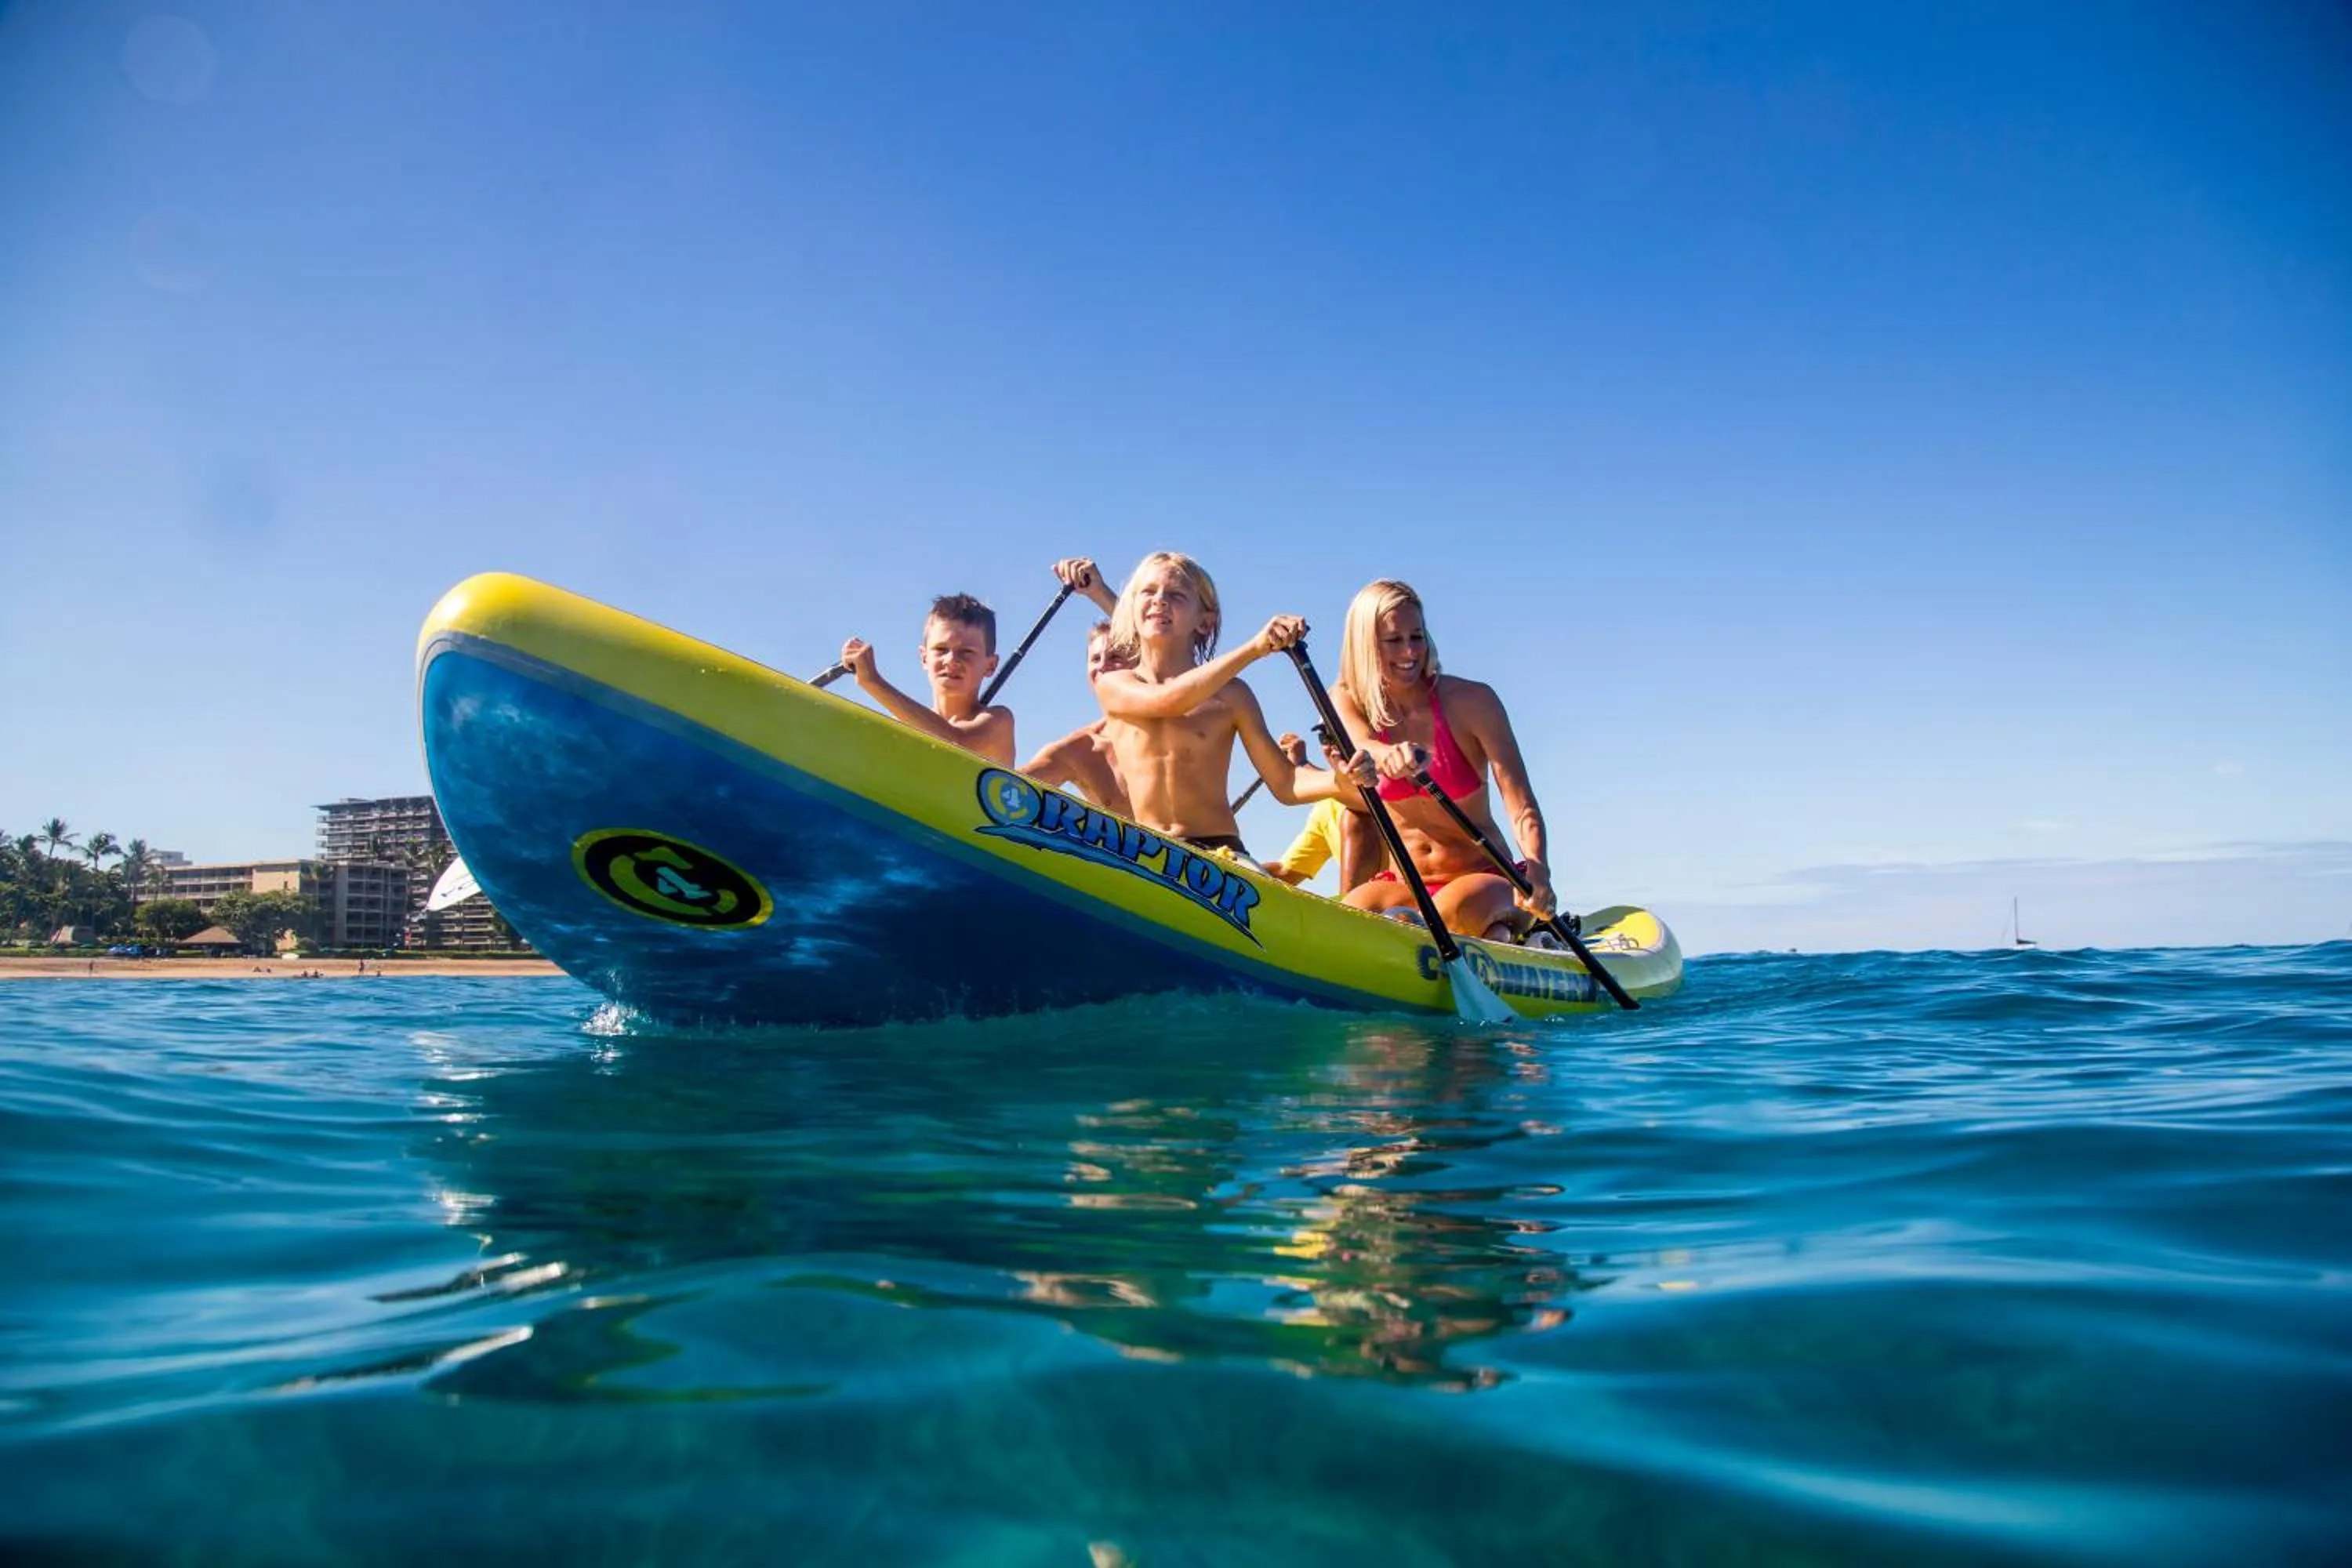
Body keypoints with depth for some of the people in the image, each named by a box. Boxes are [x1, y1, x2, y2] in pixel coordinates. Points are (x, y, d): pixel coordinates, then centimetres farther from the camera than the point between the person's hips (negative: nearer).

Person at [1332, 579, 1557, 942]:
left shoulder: (1471, 700, -9)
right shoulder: (1347, 701, -2)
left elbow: (1521, 805, -16)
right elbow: (1360, 747, -26)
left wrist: (1537, 867, -38)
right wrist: (1387, 755, -52)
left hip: (1486, 880, -2)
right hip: (1403, 886, 2)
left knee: (1456, 908, -35)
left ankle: (1502, 937, -6)